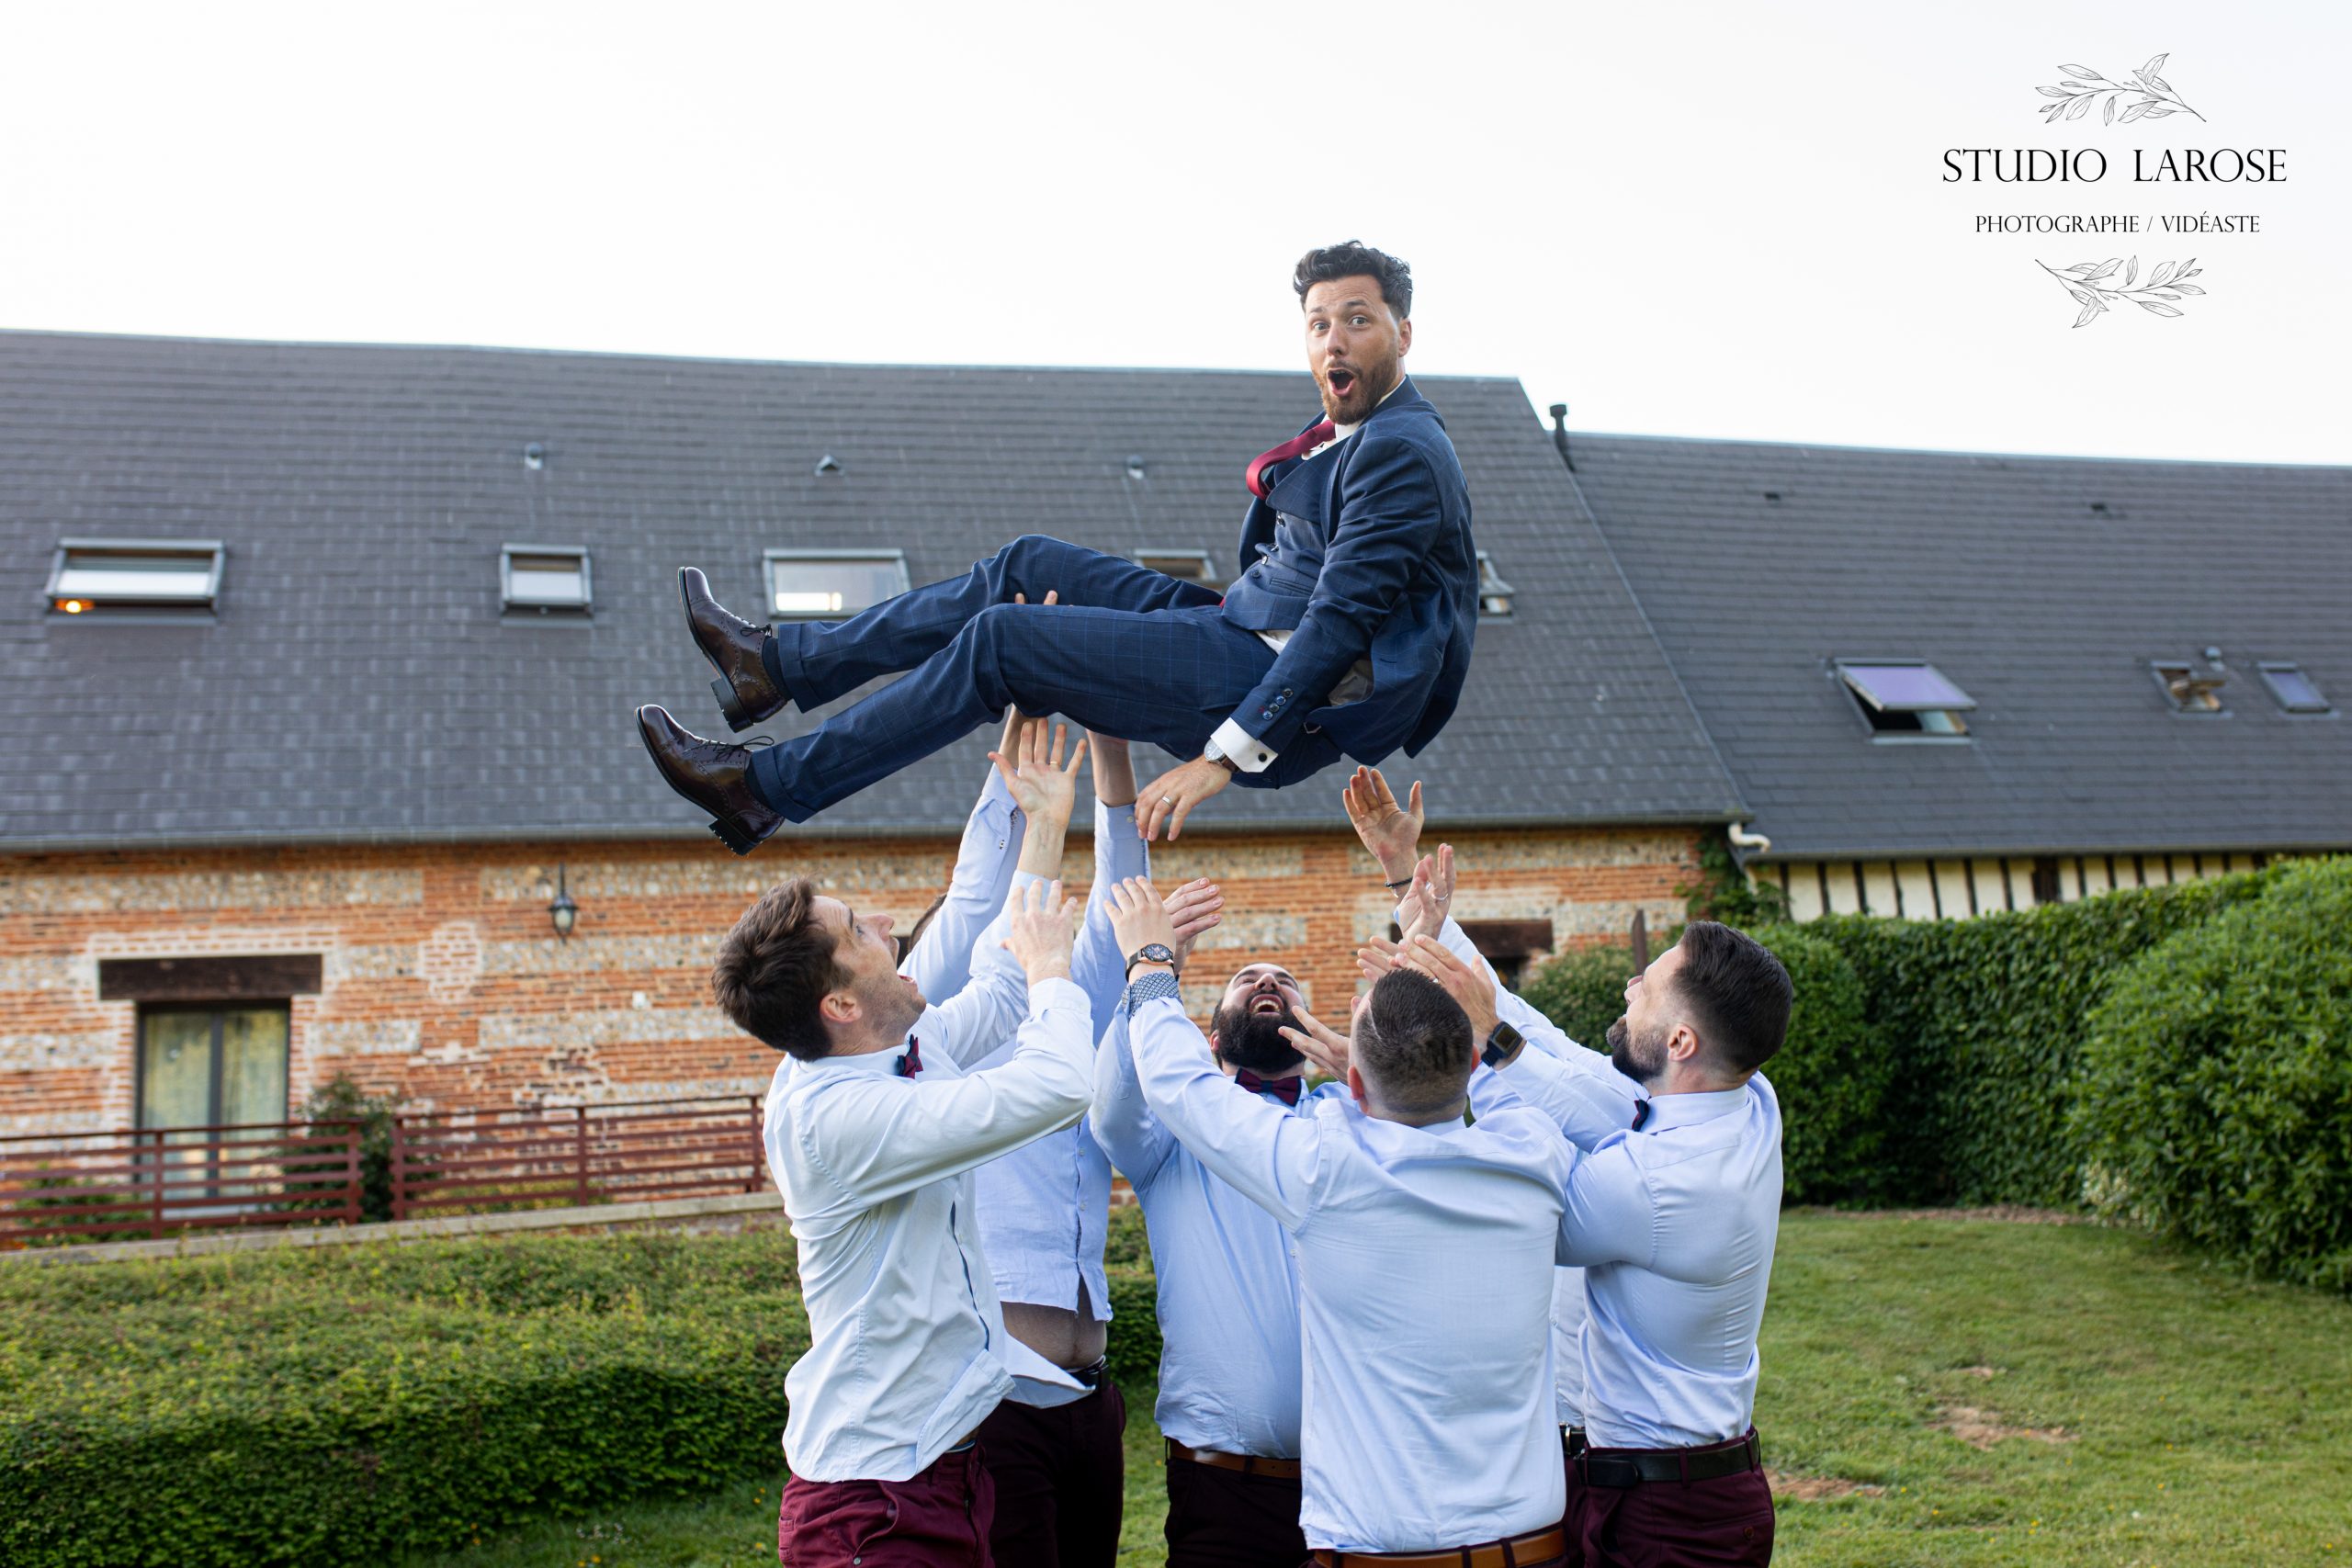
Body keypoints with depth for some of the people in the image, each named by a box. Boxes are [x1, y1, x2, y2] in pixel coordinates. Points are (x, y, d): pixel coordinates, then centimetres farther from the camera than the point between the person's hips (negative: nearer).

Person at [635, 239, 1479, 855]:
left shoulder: (1403, 453, -14)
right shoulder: (1354, 436, 18)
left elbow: (1340, 620, -24)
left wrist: (1225, 754, -29)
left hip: (1278, 690, -10)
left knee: (1000, 640, -14)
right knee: (1028, 566, 8)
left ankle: (762, 787, -7)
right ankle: (778, 661, 13)